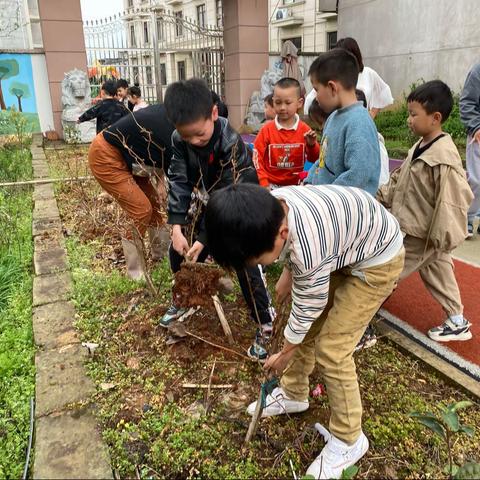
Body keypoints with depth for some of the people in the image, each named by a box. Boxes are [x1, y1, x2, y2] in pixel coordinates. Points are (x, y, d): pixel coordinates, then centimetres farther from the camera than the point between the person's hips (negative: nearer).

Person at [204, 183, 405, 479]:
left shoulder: (309, 250, -40)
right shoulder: (271, 205, -19)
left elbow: (306, 311, -22)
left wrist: (284, 355, -5)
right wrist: (288, 274, 9)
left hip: (377, 259, -8)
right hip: (343, 247, 8)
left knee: (331, 349, -9)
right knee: (307, 329, 11)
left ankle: (348, 441, 12)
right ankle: (293, 395, 34)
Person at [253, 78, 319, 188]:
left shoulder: (304, 130, -1)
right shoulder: (266, 129, -4)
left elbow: (314, 159, 6)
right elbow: (257, 158, -4)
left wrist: (312, 145, -14)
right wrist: (264, 184, -12)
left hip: (296, 184, 1)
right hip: (272, 184, -1)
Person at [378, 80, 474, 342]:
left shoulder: (444, 158, -25)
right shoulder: (420, 146, 5)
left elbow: (451, 200, -25)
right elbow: (400, 178, 16)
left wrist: (441, 237, -22)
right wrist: (381, 196, 14)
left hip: (420, 234, -10)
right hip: (411, 227, 10)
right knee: (436, 272, 19)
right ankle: (457, 321, 34)